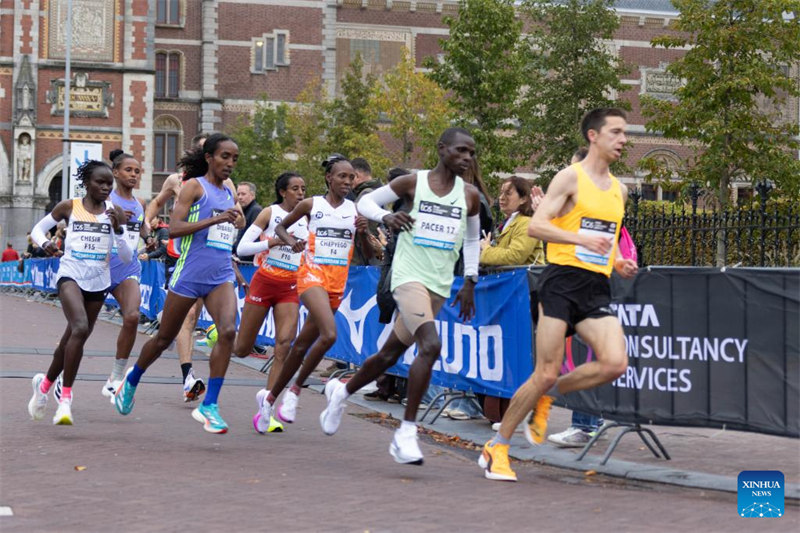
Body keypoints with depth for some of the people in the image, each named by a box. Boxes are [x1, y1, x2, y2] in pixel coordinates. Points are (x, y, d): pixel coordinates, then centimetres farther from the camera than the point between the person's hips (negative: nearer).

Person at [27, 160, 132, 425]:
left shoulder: (115, 212, 4)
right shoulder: (69, 207, 0)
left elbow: (126, 256, 3)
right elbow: (37, 229, 12)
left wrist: (117, 229, -13)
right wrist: (44, 243, -10)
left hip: (98, 281, 4)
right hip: (70, 275, -4)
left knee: (72, 339, 12)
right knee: (81, 328, -27)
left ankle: (45, 383, 38)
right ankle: (65, 398, -22)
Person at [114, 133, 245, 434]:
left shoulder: (230, 193, 16)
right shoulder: (194, 186, -4)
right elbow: (174, 228, -17)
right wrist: (216, 219, -22)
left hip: (221, 277, 5)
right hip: (189, 275, -5)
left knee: (228, 331, -20)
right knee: (164, 338, 9)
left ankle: (209, 406, -15)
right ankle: (131, 381, 38)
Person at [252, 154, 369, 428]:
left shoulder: (355, 210, 9)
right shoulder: (311, 205, 1)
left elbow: (368, 254, 11)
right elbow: (280, 227, 14)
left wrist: (363, 233, -9)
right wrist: (291, 241, -6)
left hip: (338, 280, 4)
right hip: (312, 273, -4)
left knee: (303, 344, 9)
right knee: (329, 334, -27)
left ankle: (271, 396, 23)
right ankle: (295, 389, -11)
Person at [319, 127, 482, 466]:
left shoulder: (469, 196, 7)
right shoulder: (413, 183, -3)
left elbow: (472, 239, 22)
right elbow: (366, 201, 6)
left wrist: (470, 282, 14)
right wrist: (385, 216, -15)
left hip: (440, 285, 5)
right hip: (409, 275, -5)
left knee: (390, 354, 14)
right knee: (430, 345, -26)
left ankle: (341, 391, 41)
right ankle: (407, 432, -19)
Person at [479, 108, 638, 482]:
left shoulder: (619, 190, 18)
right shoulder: (571, 178, -3)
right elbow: (535, 226, -12)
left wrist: (619, 265, 11)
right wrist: (581, 239, -23)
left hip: (597, 287, 6)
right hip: (562, 280, -6)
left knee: (615, 364, -16)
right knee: (546, 373, -8)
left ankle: (548, 395, 9)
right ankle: (496, 448, 8)